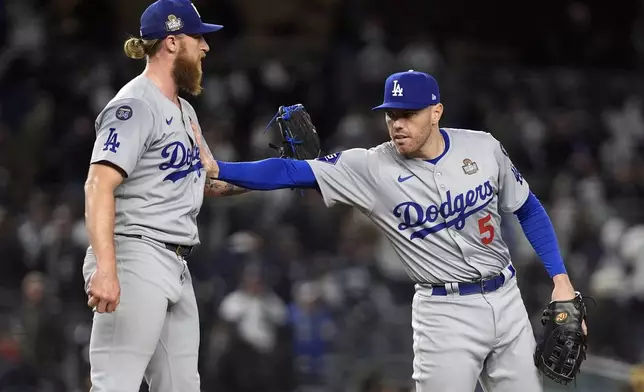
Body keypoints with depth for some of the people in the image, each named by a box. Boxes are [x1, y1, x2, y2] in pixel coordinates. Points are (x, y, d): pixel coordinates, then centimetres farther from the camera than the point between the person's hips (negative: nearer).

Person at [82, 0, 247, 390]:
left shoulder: (185, 111, 20)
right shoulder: (135, 106, -10)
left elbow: (204, 181, 31)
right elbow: (100, 185, -20)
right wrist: (105, 269, -30)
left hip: (177, 267, 10)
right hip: (136, 259, -10)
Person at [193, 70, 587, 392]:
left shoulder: (483, 148, -3)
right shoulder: (371, 168, -11)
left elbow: (528, 209, 9)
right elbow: (293, 172, -17)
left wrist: (561, 278, 3)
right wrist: (217, 168, -28)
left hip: (507, 301, 3)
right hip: (445, 311, -3)